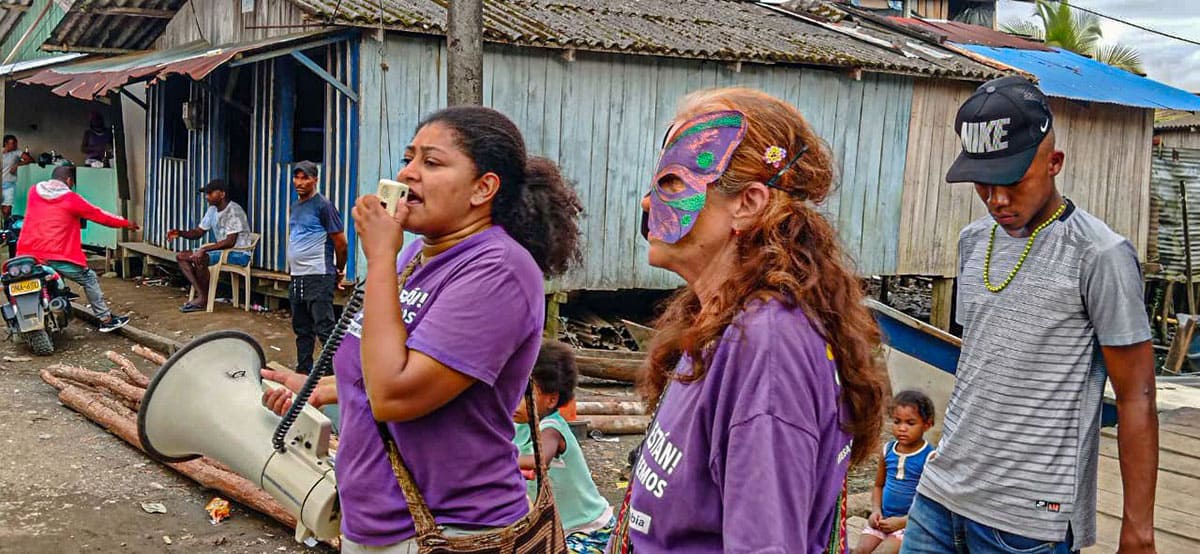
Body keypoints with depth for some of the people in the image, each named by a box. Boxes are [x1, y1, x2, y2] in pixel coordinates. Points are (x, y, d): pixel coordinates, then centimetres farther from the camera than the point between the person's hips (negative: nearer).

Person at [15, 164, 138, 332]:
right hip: (58, 256, -4)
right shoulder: (71, 199, -3)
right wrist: (126, 223, 17)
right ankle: (106, 320, 11)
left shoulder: (33, 192, 9)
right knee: (90, 280, 10)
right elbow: (99, 215, 5)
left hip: (28, 254, 4)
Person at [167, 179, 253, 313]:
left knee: (198, 259, -30)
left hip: (239, 253, -10)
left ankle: (204, 299, -12)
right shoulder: (213, 210, 10)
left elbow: (230, 242, -25)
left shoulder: (233, 211, -18)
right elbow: (198, 232, 13)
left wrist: (204, 249, -28)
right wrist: (180, 233, -7)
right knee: (181, 257, 1)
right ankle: (201, 295, -11)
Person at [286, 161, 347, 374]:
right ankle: (303, 371, 25)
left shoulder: (323, 206, -10)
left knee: (324, 328, -11)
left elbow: (340, 242, -10)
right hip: (296, 277, 9)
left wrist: (339, 271, 0)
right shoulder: (295, 206, 15)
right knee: (302, 329, 16)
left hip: (318, 277, -9)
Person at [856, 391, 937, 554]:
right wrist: (876, 510, 0)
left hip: (911, 522, -5)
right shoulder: (888, 450, 5)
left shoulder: (929, 457, -13)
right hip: (884, 519, 6)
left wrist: (903, 521, -17)